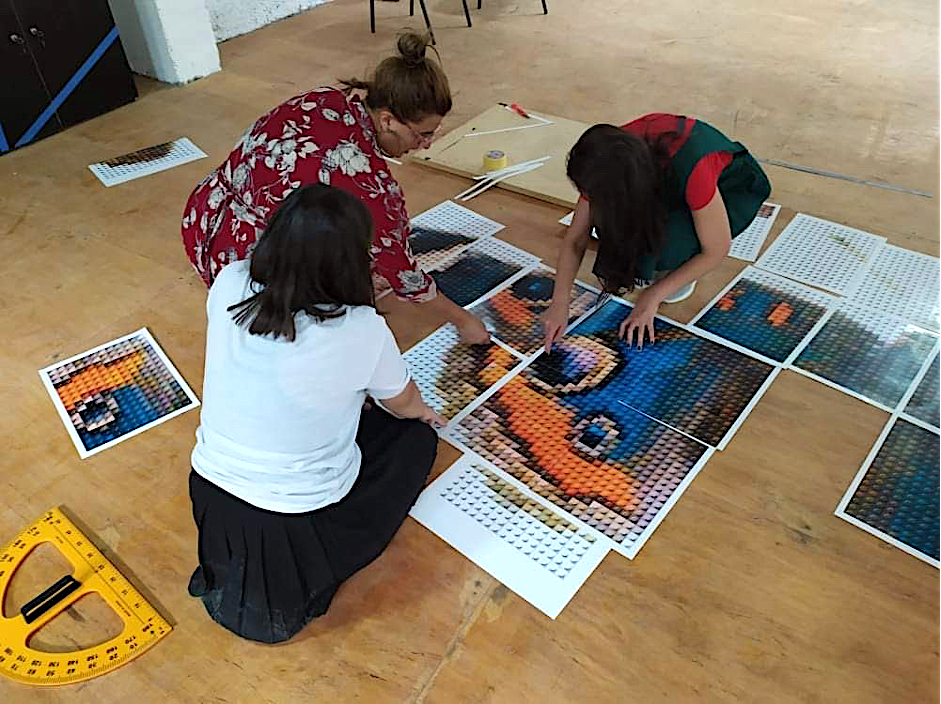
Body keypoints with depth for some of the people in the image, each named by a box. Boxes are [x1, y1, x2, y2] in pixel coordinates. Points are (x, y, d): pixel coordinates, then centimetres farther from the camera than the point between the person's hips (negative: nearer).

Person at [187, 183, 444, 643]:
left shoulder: (228, 286, -17)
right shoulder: (362, 332, -27)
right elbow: (405, 405, -4)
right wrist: (422, 411, 18)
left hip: (210, 502, 6)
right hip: (297, 530, -5)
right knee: (415, 437, 17)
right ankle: (301, 584, 10)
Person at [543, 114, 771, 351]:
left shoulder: (692, 170, -41)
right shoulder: (610, 159, -28)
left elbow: (717, 250, -26)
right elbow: (576, 238, -18)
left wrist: (653, 295, -25)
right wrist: (560, 303, -26)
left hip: (730, 188, -4)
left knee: (671, 237, -35)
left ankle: (682, 262, -3)